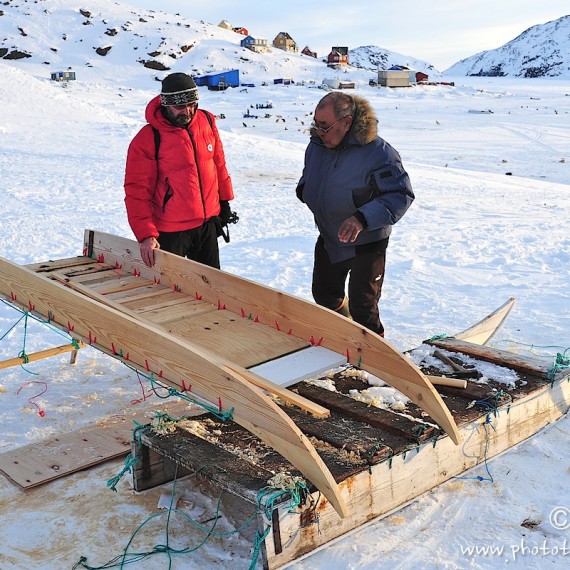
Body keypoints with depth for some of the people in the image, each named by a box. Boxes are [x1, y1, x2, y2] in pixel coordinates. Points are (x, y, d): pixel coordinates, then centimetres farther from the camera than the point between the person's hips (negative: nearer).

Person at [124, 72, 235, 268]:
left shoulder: (207, 122, -1)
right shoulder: (147, 139, -16)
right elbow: (137, 191, -16)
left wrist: (224, 200, 14)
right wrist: (145, 234, -21)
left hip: (208, 223, 5)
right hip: (169, 231, -5)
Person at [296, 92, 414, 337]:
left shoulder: (378, 153, -25)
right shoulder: (317, 144, -4)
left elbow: (401, 195, -26)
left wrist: (363, 218, -37)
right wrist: (304, 189, -7)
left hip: (366, 243, -7)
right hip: (328, 239, 7)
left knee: (362, 307, -2)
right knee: (325, 295, 22)